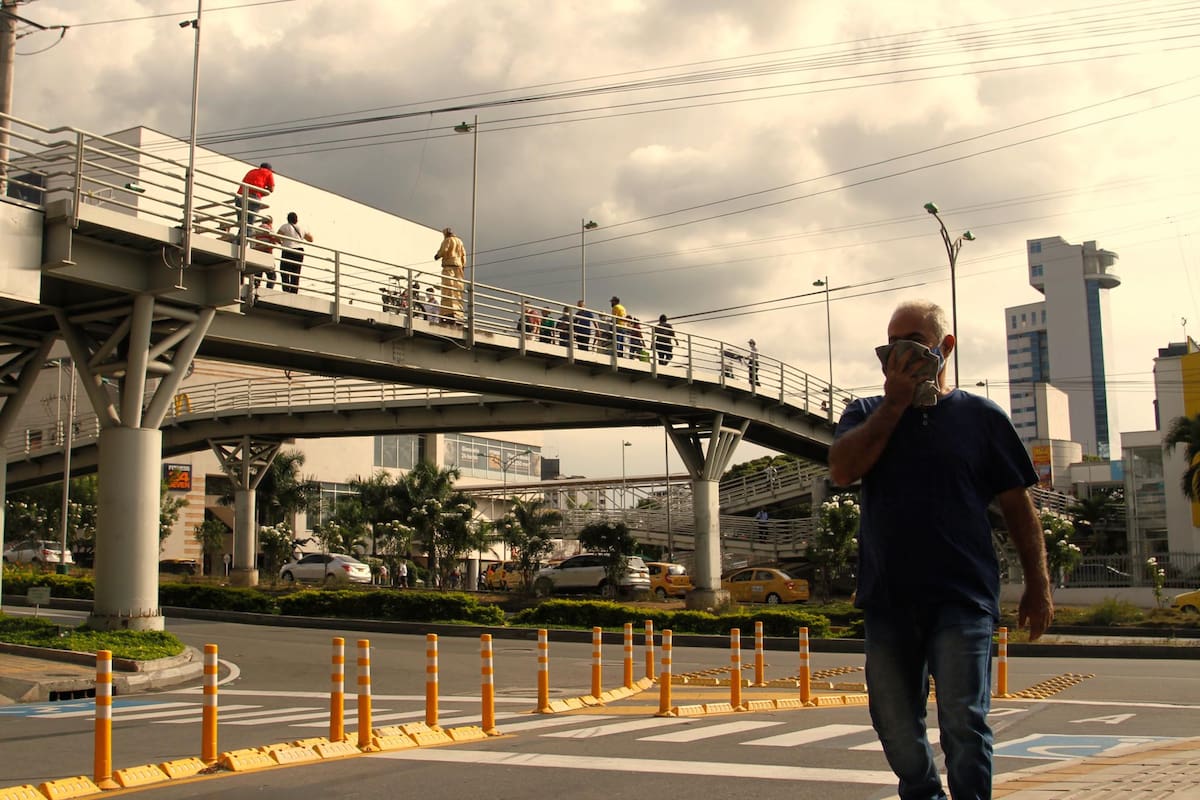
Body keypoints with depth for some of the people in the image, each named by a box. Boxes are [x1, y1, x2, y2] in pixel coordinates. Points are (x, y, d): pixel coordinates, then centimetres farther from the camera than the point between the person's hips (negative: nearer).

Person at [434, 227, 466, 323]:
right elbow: (464, 254, 16)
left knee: (448, 290, -12)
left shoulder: (448, 240, 0)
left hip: (449, 266, -7)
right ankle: (458, 315, 0)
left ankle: (450, 313, -23)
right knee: (458, 292, 5)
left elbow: (444, 250, -13)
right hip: (458, 266, 7)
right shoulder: (459, 241, 19)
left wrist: (437, 256, 5)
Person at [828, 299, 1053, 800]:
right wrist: (896, 402, -7)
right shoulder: (867, 415, 11)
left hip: (961, 598, -3)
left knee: (963, 722, -9)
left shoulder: (980, 417, 5)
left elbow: (1017, 506, 7)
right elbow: (841, 471, -8)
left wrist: (1038, 584, 2)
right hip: (887, 599, 3)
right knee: (895, 725, 11)